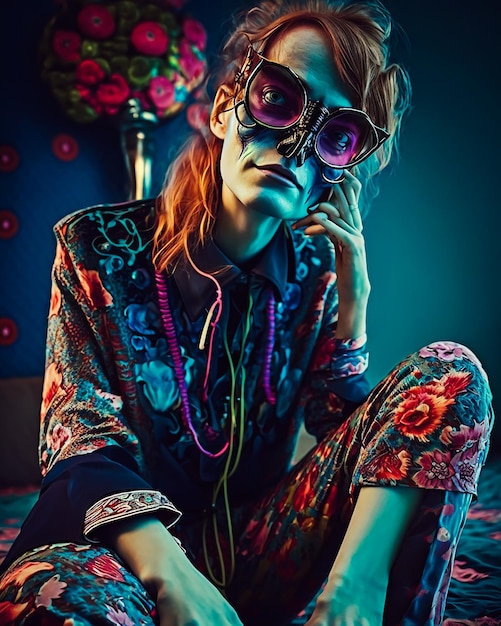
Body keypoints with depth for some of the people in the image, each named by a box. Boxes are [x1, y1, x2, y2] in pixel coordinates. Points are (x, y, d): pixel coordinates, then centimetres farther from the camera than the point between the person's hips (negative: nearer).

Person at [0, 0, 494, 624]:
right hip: (131, 554, -3)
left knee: (452, 374, -13)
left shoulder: (317, 271, 3)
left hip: (260, 547, 4)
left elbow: (343, 435, 2)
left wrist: (352, 301, -13)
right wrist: (171, 573, -30)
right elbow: (80, 448, -12)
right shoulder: (99, 247, -5)